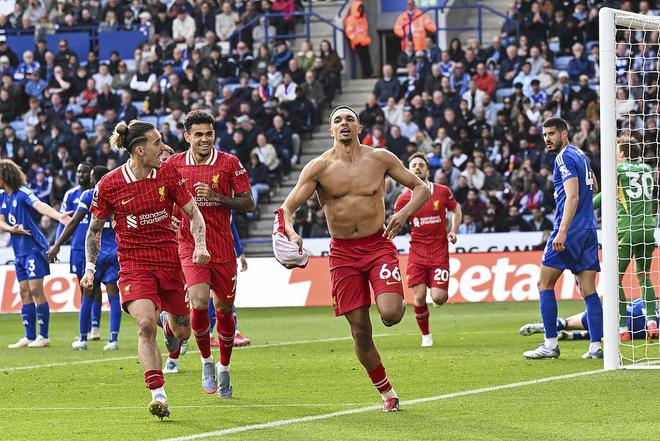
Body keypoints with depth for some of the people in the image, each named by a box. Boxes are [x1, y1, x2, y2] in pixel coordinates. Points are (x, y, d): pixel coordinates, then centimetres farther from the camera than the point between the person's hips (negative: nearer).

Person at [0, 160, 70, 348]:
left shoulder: (22, 193, -13)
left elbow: (39, 205, -30)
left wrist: (58, 216, -48)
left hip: (34, 248, -8)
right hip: (19, 251, 8)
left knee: (36, 290, -8)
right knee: (24, 292, 8)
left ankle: (43, 336, -4)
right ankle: (29, 337, 12)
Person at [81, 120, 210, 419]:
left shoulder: (168, 173, -3)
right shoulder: (109, 184, -9)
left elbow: (193, 212, 3)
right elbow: (94, 229, 4)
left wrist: (200, 245, -13)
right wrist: (90, 267, -5)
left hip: (169, 260, 3)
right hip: (134, 263, -3)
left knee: (182, 332, 10)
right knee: (145, 323, -24)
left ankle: (169, 321, 50)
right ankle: (158, 395, -22)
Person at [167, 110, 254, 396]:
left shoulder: (230, 163, -2)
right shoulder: (174, 164, 1)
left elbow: (248, 204, -2)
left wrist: (216, 196, -16)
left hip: (223, 249, 1)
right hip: (190, 247, -1)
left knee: (224, 309, 8)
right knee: (199, 303, -20)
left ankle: (224, 368, 29)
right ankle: (206, 361, 4)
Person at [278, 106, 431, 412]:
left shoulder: (379, 159, -1)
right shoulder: (319, 168, -3)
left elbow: (421, 188, 6)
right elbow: (287, 208, -5)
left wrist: (405, 212, -14)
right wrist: (290, 233, -27)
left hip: (378, 245, -1)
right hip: (343, 253, 1)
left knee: (390, 314, -23)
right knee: (360, 331, 0)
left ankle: (398, 302, 15)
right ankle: (386, 392, 19)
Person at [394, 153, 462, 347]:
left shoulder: (442, 191, 0)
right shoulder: (404, 198, 0)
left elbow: (456, 210, 16)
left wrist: (453, 231, 1)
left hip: (439, 250, 0)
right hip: (417, 251, 0)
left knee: (438, 298, -12)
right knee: (419, 297, -9)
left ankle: (444, 290, 27)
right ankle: (425, 335, 14)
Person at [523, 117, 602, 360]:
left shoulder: (565, 158, -10)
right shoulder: (580, 155, 17)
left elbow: (572, 197, -19)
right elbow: (593, 185, 33)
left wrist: (562, 230, -25)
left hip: (571, 230, -9)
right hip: (589, 230, 9)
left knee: (545, 284, -1)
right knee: (589, 290, 4)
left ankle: (550, 344, -5)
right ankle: (595, 347, -2)